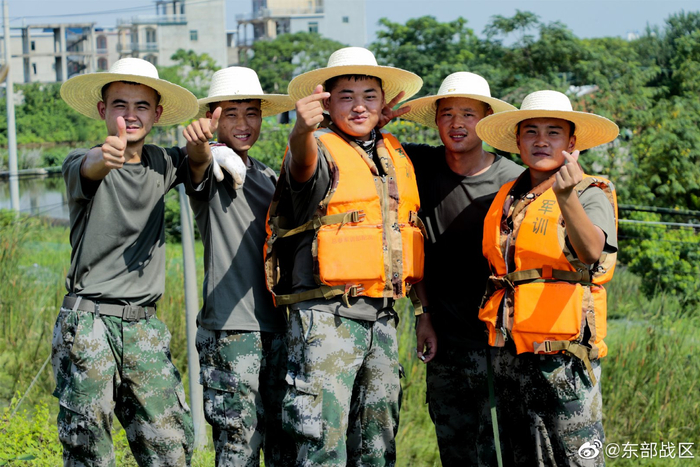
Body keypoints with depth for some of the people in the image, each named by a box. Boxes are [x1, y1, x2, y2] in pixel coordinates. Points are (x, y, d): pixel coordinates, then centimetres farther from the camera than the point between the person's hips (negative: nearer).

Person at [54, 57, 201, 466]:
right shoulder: (83, 164, -6)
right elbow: (86, 168, -26)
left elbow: (198, 162, 20)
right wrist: (104, 158, -54)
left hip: (145, 326, 4)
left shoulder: (161, 164, 8)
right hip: (88, 321, -4)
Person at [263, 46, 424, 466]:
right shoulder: (321, 149, -5)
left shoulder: (396, 154, 14)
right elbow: (302, 164, -30)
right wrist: (303, 130, -53)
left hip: (381, 316, 6)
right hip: (327, 316, -6)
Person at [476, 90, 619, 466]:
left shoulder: (591, 194, -4)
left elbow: (592, 252, -24)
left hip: (564, 354, -6)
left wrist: (567, 198, -41)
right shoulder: (507, 198, 14)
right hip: (508, 355, 6)